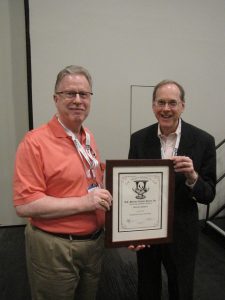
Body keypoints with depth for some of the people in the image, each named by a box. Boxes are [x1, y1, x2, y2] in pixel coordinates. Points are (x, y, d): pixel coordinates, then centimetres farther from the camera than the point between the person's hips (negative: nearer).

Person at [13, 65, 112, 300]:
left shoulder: (89, 138, 4)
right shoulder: (35, 142, -18)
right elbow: (24, 205, -21)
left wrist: (104, 191, -3)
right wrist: (83, 202, -24)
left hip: (94, 241, 7)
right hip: (54, 248, -6)